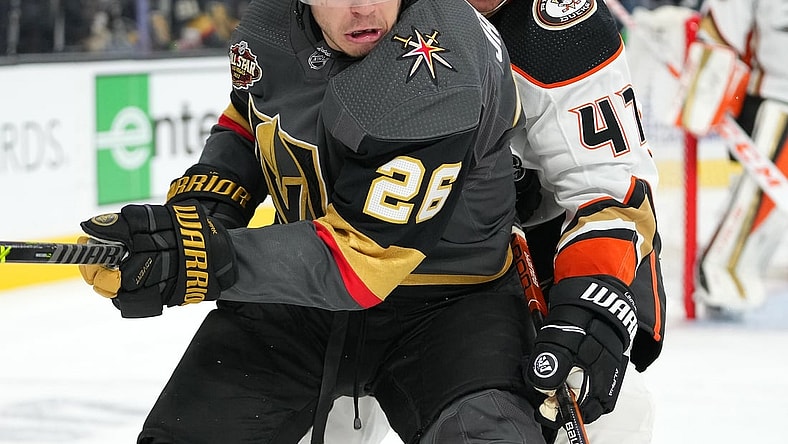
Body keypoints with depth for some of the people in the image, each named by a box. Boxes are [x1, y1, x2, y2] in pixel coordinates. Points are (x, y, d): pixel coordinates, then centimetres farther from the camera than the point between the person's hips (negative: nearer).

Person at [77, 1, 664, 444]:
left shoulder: (439, 74, -30)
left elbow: (364, 254, -31)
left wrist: (214, 261, -40)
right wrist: (203, 202, -3)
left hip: (448, 303, -6)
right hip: (302, 295, 6)